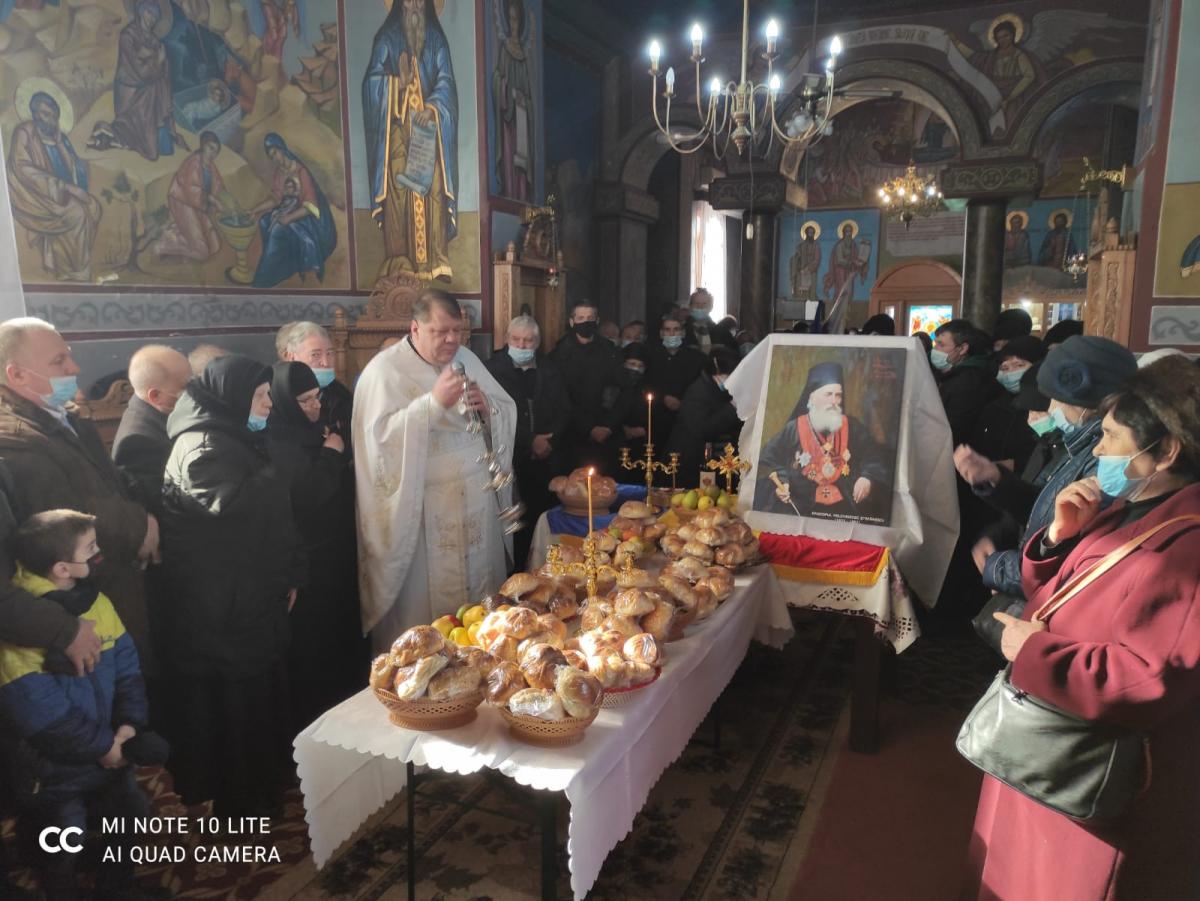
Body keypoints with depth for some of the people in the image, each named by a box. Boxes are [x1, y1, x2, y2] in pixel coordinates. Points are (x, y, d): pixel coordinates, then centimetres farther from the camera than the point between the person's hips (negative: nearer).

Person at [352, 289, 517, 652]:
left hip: (477, 500, 6)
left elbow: (508, 414, 12)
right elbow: (381, 435, -22)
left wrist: (488, 407, -11)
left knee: (482, 580, 13)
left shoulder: (467, 359, 9)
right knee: (428, 599, 1)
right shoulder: (385, 370, -9)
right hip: (422, 510, -5)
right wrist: (434, 402, -27)